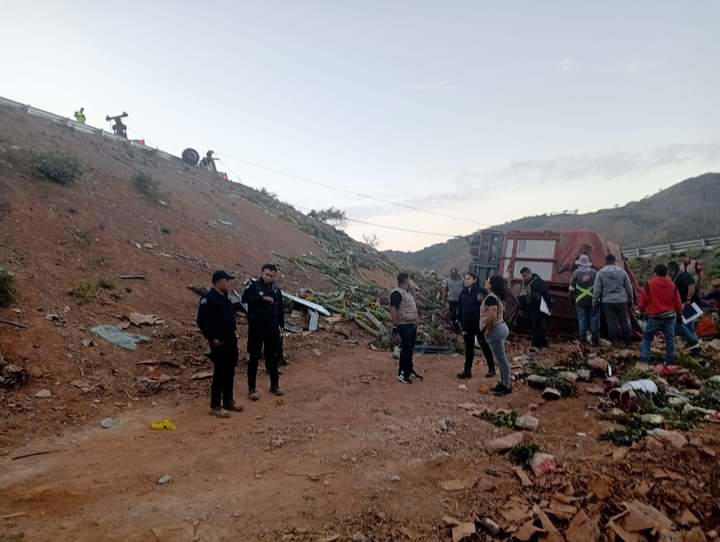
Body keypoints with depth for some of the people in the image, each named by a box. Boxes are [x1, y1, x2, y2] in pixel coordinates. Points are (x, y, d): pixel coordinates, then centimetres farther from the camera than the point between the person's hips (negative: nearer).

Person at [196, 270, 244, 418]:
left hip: (231, 341, 9)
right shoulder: (208, 298, -14)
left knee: (230, 373, 14)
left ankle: (228, 401, 25)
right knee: (219, 374, -4)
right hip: (219, 343, -9)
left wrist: (232, 336, 15)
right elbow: (202, 321, -19)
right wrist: (212, 338, -18)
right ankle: (215, 406, 5)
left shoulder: (224, 297, 14)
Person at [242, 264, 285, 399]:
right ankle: (252, 389, 10)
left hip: (272, 329, 4)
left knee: (273, 357, 11)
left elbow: (281, 310, 14)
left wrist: (281, 326, 10)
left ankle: (274, 386, 23)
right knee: (254, 358, 2)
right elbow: (245, 298, -28)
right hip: (256, 328, -4)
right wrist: (262, 298, -35)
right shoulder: (253, 286, -7)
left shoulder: (276, 290, 8)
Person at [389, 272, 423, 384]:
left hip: (412, 325, 9)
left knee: (410, 349, 17)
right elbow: (393, 310, -22)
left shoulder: (407, 292, 13)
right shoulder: (397, 293, -17)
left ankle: (410, 370, 29)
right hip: (404, 326, -9)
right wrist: (395, 326, -24)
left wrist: (416, 323, 19)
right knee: (406, 349, -4)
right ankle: (402, 373, 5)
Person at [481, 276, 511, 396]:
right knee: (501, 358, 16)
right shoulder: (497, 296, 11)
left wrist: (488, 330, -16)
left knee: (501, 359, -2)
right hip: (501, 327, 10)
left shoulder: (491, 297, -20)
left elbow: (492, 316, -28)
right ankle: (504, 383, 24)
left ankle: (507, 386, 5)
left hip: (495, 330, -10)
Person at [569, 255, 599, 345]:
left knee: (582, 320, 4)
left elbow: (572, 288, 3)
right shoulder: (594, 272, 4)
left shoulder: (576, 273, 3)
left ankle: (582, 340, 5)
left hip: (580, 301, 0)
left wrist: (572, 299, 12)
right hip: (593, 300, 0)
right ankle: (595, 339, 4)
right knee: (594, 319, 4)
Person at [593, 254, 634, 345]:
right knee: (624, 321, 11)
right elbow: (629, 287, 8)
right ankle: (627, 341, 19)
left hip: (607, 302, -2)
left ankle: (614, 342, 6)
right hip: (621, 300, 2)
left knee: (611, 323, 2)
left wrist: (595, 302, 1)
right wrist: (631, 300, 18)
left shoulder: (600, 273, -4)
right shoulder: (622, 271, 2)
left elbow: (597, 289, -5)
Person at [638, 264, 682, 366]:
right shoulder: (672, 285, 5)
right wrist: (679, 313, 18)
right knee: (670, 338, 10)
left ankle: (644, 359, -4)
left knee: (647, 337, 4)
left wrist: (642, 310, 8)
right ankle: (669, 361, 11)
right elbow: (677, 301, 9)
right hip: (670, 315, 4)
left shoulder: (650, 283, -8)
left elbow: (644, 299, -5)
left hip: (655, 316, -3)